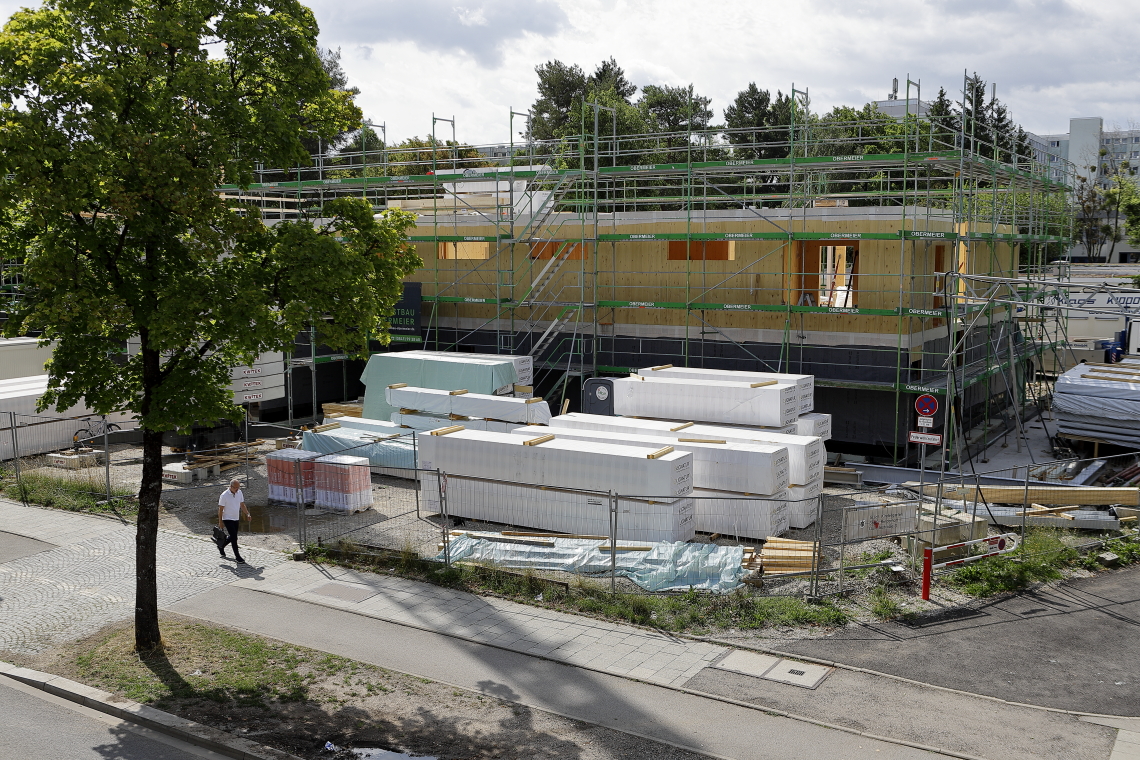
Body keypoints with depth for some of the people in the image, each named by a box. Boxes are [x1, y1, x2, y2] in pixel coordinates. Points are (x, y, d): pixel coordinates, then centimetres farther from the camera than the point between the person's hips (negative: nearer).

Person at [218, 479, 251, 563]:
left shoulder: (239, 493, 2)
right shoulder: (224, 495, -17)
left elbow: (242, 504, 13)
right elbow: (220, 509, -12)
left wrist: (247, 514, 2)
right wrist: (220, 522, -11)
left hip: (236, 519, 7)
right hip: (227, 519, -7)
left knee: (233, 537, 16)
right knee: (234, 537, -11)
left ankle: (221, 547, 41)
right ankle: (238, 557, -6)